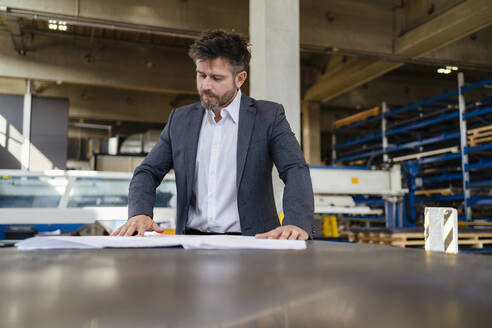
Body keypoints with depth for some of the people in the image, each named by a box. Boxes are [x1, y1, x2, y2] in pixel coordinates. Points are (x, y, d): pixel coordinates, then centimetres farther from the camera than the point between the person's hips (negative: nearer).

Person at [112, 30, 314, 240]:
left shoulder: (269, 116, 3)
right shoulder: (180, 120, 14)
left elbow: (295, 170, -8)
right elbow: (148, 172, 13)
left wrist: (296, 223, -28)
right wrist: (140, 213, -9)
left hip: (248, 247, -2)